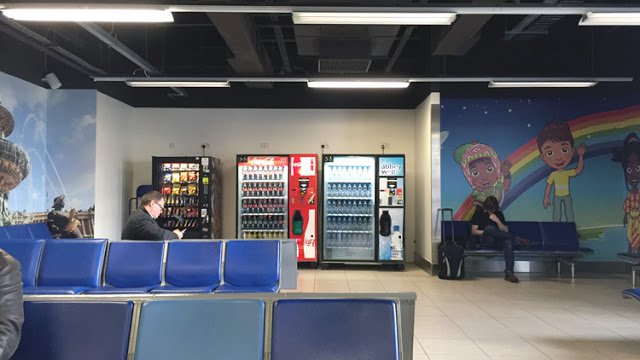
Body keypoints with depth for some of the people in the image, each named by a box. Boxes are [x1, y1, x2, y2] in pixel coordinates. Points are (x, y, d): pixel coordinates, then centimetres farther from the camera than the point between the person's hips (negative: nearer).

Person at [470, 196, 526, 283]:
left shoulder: (499, 214, 14)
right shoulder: (479, 213, 6)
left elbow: (505, 231, 7)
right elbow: (474, 231, 0)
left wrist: (498, 221, -8)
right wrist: (486, 232, -12)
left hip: (497, 242, 3)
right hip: (485, 241, -3)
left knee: (508, 241, -34)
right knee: (489, 228, -36)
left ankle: (509, 272, -42)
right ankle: (516, 239, -26)